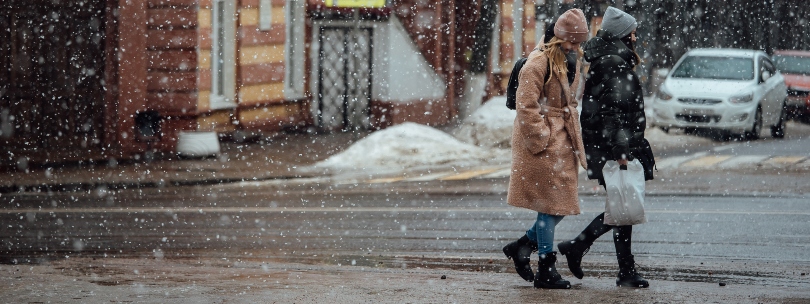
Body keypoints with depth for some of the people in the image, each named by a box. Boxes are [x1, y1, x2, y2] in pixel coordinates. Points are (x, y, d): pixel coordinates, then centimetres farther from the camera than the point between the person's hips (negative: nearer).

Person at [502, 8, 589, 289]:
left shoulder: (569, 62, 14)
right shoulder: (538, 64, -15)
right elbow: (527, 106, -18)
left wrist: (574, 137, 16)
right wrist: (541, 140, -19)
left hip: (562, 143, 9)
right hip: (543, 142, -9)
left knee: (562, 202, 9)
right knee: (550, 203, -5)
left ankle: (523, 245, 23)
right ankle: (546, 271, 1)